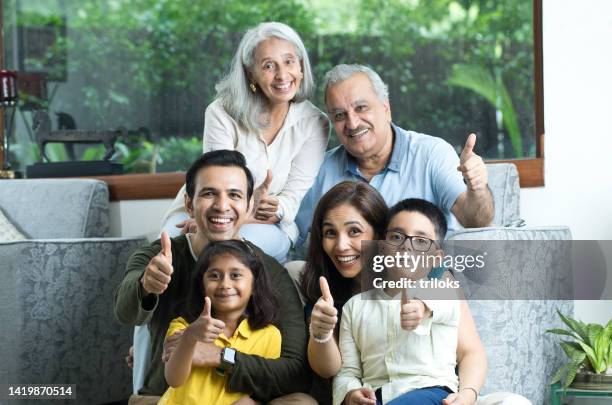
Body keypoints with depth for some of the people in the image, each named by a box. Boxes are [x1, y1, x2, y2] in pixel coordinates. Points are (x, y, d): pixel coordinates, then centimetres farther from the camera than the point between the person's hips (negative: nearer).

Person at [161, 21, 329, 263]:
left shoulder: (314, 123, -2)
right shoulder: (222, 113, -6)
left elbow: (296, 196, -8)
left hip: (270, 226, 1)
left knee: (250, 238, -36)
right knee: (176, 238, -35)